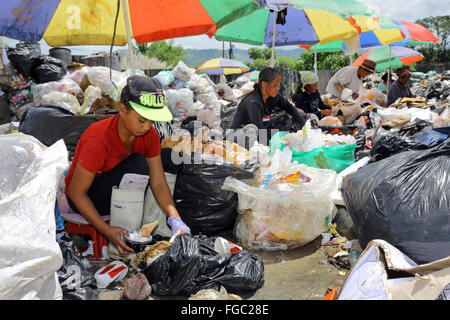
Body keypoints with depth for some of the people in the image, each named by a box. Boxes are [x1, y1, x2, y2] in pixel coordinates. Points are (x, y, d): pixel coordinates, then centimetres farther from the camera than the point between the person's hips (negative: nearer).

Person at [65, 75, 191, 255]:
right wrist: (107, 231, -34)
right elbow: (76, 193, -26)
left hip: (120, 193, 7)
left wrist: (175, 219, -29)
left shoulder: (149, 134, -14)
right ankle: (128, 239, -17)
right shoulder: (98, 141, -32)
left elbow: (158, 183, -15)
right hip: (87, 197, -7)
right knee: (137, 165, -32)